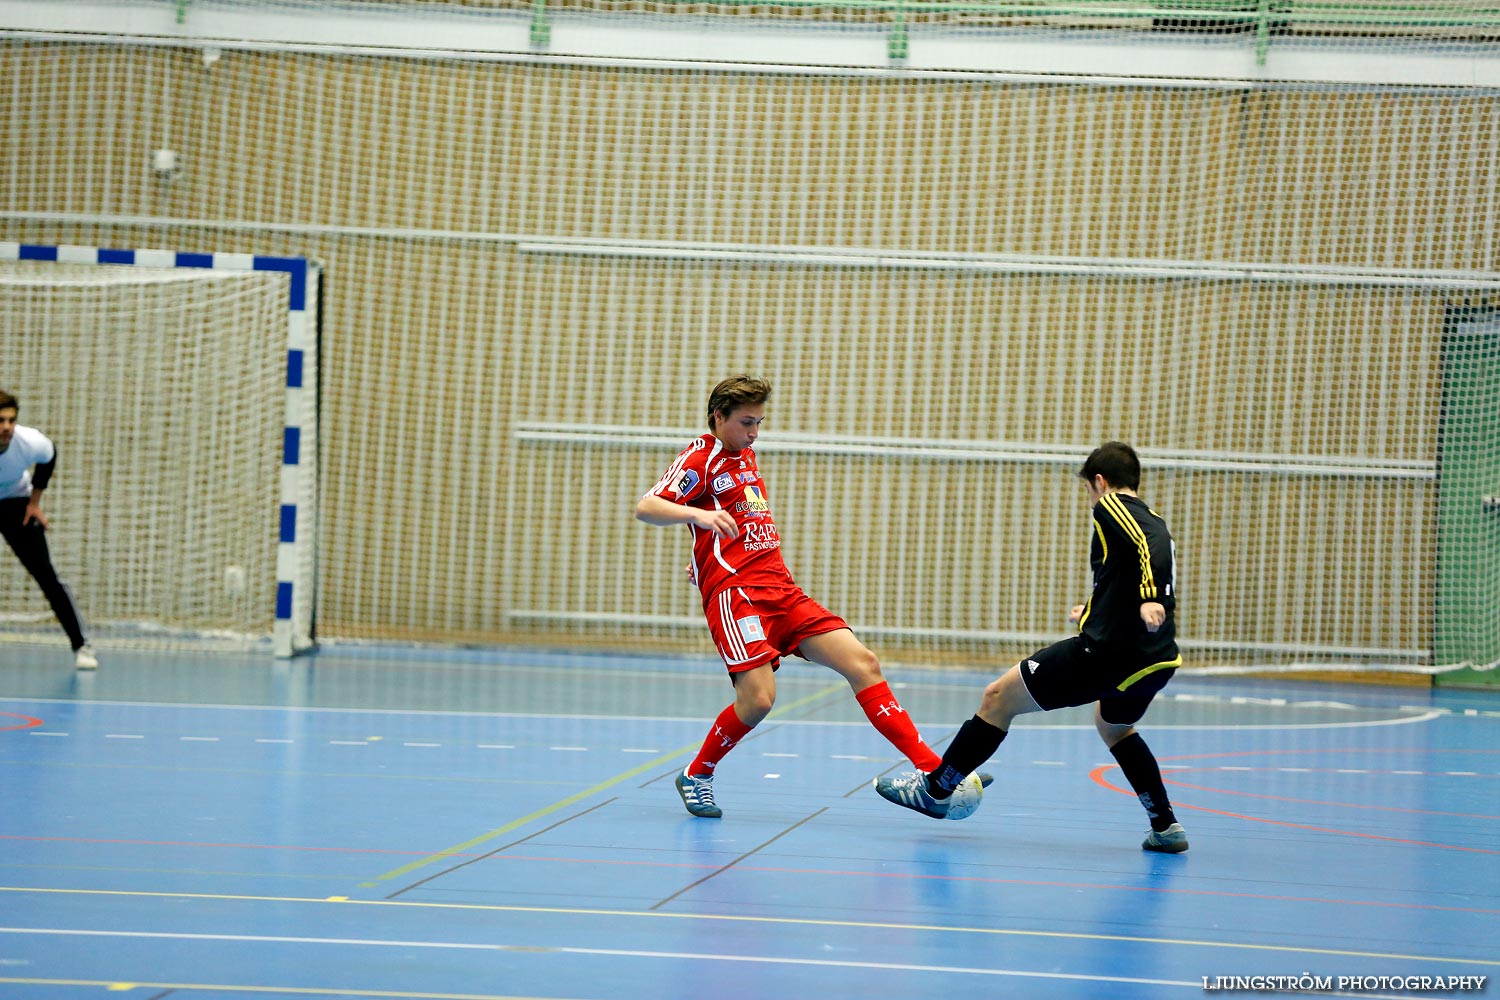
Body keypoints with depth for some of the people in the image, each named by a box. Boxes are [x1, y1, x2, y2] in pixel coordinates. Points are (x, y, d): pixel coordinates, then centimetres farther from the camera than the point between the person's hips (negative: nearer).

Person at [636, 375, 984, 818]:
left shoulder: (746, 457, 22)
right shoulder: (701, 458, -3)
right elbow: (646, 507, -17)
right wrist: (697, 514, -33)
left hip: (782, 590, 8)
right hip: (734, 593, -8)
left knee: (862, 663, -5)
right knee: (758, 698, -22)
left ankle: (931, 767, -9)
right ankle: (696, 776, 4)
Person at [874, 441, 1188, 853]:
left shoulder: (1113, 507, -2)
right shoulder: (1151, 520, 22)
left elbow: (1152, 544, -21)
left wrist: (1150, 598, -35)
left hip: (1106, 651, -8)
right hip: (1155, 659, 8)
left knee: (998, 698, 5)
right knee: (1114, 726, 37)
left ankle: (934, 788, 12)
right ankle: (1166, 826, 30)